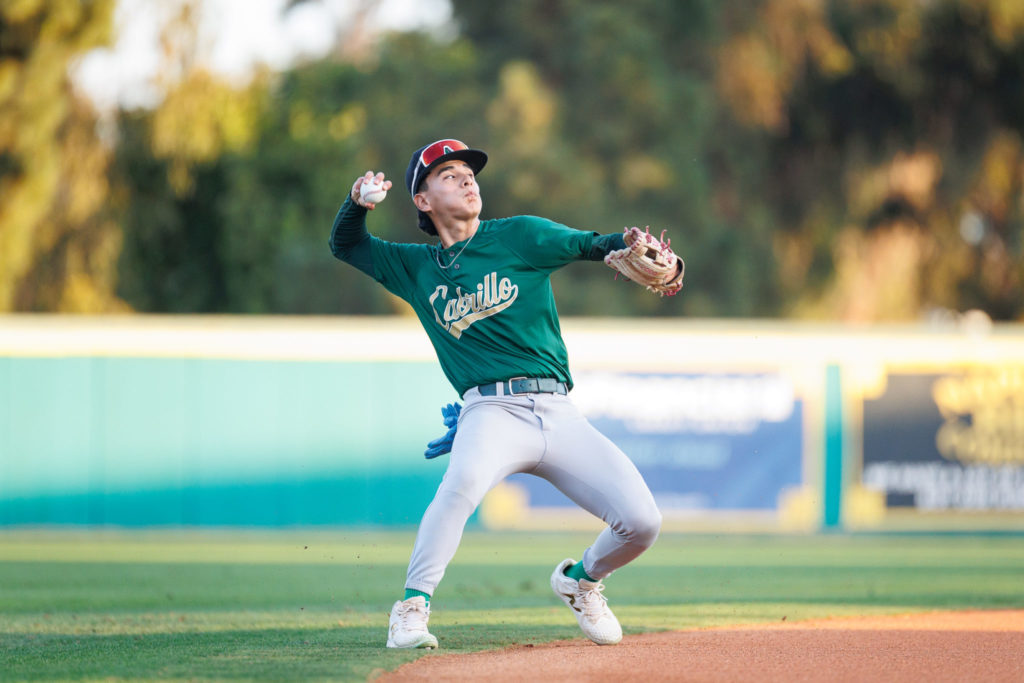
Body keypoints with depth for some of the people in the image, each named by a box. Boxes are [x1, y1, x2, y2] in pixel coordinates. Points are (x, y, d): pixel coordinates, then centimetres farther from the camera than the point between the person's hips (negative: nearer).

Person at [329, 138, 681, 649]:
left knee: (642, 521, -10)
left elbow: (590, 244, -1)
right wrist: (358, 201, 3)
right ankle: (411, 609, -29)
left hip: (558, 413, 2)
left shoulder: (519, 236, 11)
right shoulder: (418, 267, 17)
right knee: (465, 477, -38)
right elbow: (346, 245, 26)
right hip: (493, 410, -1)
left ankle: (580, 580, 22)